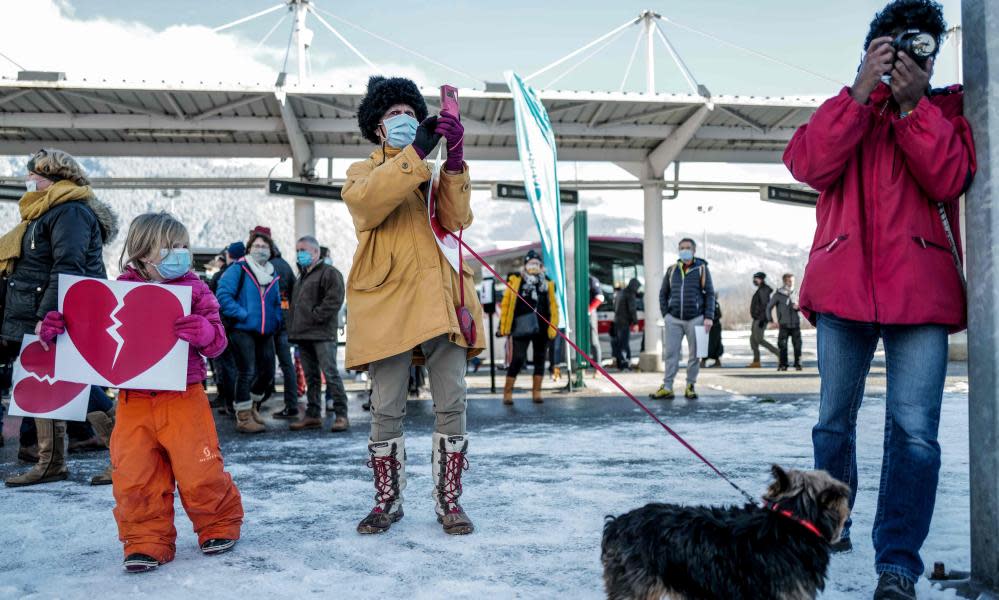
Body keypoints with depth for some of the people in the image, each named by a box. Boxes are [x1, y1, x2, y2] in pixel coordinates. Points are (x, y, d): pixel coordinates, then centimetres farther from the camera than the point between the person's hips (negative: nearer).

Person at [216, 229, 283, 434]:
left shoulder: (273, 275, 17)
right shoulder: (239, 269, -4)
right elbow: (223, 294, -13)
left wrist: (276, 321, 9)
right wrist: (241, 314, -17)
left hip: (266, 333, 7)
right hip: (243, 331, -7)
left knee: (267, 372, 11)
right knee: (246, 372, -8)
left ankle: (252, 406, 34)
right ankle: (243, 417, 1)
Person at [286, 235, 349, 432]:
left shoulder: (329, 273, -5)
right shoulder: (302, 277, 23)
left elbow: (334, 300, -16)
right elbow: (295, 304, 28)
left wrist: (315, 316, -16)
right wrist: (293, 328, 15)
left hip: (322, 334, -8)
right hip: (303, 335, 9)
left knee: (331, 374, -10)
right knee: (311, 377, 11)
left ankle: (341, 414, -7)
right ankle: (313, 415, 16)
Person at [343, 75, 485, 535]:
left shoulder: (436, 175, 21)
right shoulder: (363, 172, 13)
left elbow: (456, 219, 0)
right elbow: (369, 200, -13)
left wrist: (454, 163, -13)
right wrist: (417, 150, -20)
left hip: (441, 298, 2)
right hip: (387, 299, -2)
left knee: (451, 405, 1)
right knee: (386, 410, 2)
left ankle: (448, 501, 12)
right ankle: (388, 501, 17)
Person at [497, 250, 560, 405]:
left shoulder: (548, 283, 10)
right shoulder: (515, 280, 3)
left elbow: (553, 307, 9)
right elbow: (506, 304, 3)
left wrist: (553, 327, 1)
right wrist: (503, 326, -1)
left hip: (542, 328, 3)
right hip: (521, 327, -3)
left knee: (540, 360, 8)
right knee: (518, 360, -6)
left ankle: (536, 392, 17)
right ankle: (507, 392, 4)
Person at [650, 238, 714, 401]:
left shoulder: (702, 269, 4)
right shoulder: (672, 270, 10)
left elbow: (710, 294, 1)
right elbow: (663, 293, 16)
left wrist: (709, 317, -7)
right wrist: (665, 314, 4)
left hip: (695, 319, -2)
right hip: (674, 319, 2)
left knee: (694, 355, 4)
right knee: (671, 353, -1)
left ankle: (690, 386, 13)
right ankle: (667, 387, 0)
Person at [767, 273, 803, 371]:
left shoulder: (796, 293, 8)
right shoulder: (778, 294, -1)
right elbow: (769, 307, 4)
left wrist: (798, 307, -6)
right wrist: (770, 320, -1)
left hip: (796, 324, 2)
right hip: (784, 324, -2)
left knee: (797, 344, -1)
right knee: (782, 345, -5)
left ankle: (798, 364, 7)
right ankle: (783, 365, 3)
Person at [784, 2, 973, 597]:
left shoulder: (948, 109, 13)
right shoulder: (845, 107, 14)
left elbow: (951, 179, -5)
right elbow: (812, 165, -7)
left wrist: (913, 104, -11)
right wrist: (863, 91, -10)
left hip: (921, 291, -1)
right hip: (844, 286, 1)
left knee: (915, 431, -10)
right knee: (834, 421, 11)